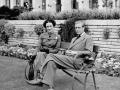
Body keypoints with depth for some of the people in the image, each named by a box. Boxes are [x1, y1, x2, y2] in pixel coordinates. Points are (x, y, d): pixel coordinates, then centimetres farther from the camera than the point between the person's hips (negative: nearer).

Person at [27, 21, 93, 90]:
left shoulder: (88, 38, 4)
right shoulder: (74, 39, 30)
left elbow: (89, 52, -8)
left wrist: (76, 52, -15)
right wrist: (67, 51, 5)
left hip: (76, 61, -8)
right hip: (68, 59, 8)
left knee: (51, 56, -21)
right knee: (52, 62, -21)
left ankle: (43, 78, -17)